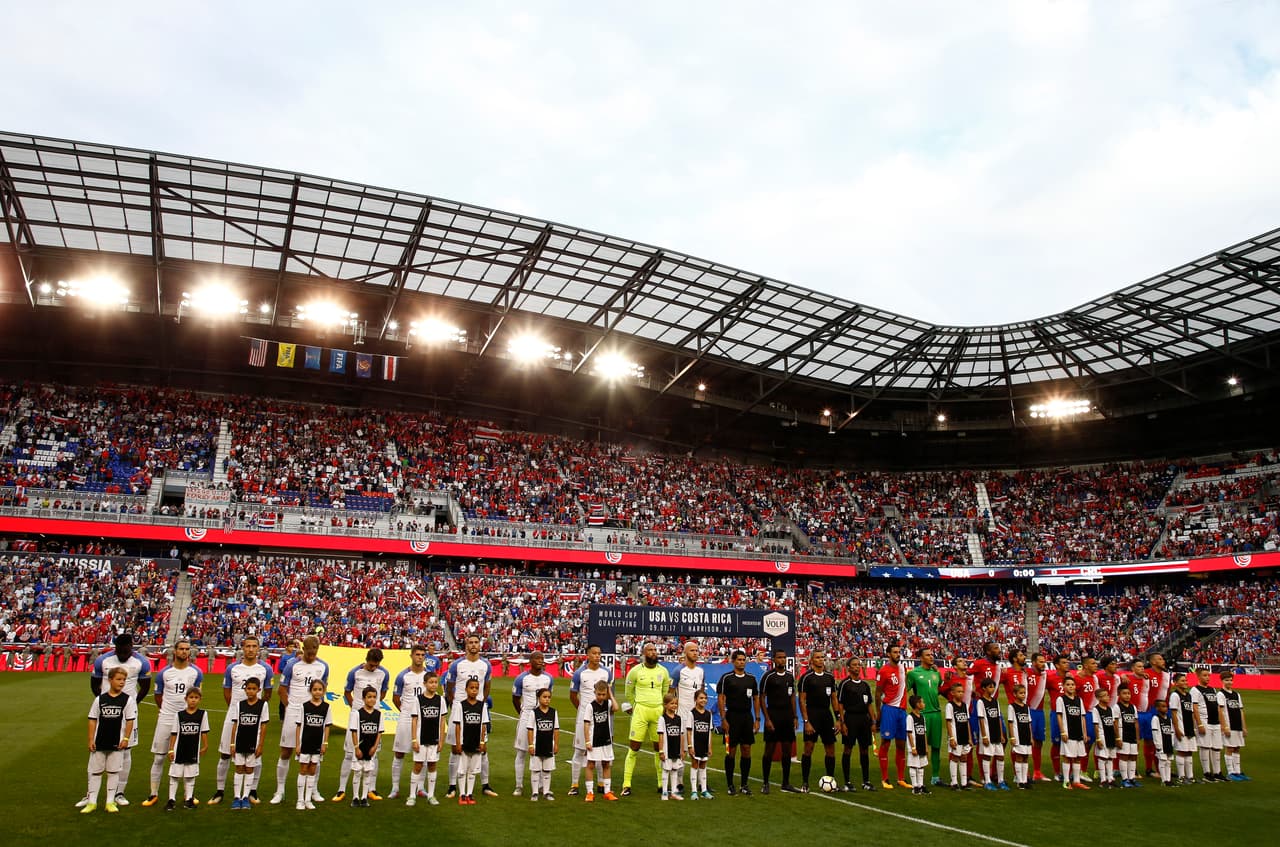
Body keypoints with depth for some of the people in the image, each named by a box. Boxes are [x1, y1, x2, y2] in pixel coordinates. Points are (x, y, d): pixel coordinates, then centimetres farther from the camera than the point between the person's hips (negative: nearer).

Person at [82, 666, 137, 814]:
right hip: (99, 742, 1)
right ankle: (91, 802, 18)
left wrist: (126, 738, -7)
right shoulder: (100, 699, 0)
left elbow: (130, 721, -2)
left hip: (117, 743, -1)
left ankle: (110, 802, 15)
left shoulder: (128, 700, -3)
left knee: (113, 772, 7)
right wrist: (91, 739, -2)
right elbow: (93, 720, 2)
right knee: (95, 771, 8)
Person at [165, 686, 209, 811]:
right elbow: (174, 734, -1)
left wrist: (205, 746, -2)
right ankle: (172, 799, 17)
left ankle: (189, 799, 21)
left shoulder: (203, 714, -3)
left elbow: (204, 732, 1)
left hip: (193, 750, 0)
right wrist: (171, 750, -4)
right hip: (179, 750, 0)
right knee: (174, 775, 6)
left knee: (190, 776, 11)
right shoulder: (179, 715, -3)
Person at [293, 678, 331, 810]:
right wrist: (297, 744, -5)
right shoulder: (304, 706, -5)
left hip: (318, 744, 2)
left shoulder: (326, 707, -1)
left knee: (312, 771, 9)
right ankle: (300, 800, 13)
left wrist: (325, 743, -2)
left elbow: (327, 726, 3)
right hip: (305, 743, -2)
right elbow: (299, 726, -2)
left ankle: (308, 800, 17)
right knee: (303, 771, 4)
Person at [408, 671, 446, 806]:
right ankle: (412, 796, 13)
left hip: (435, 739, 2)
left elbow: (443, 721, 4)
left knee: (432, 766, 9)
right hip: (421, 739, -2)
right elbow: (414, 720, -3)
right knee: (417, 767, 2)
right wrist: (414, 740, -7)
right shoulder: (418, 699, -5)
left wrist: (441, 740, 1)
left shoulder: (440, 700, 1)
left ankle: (431, 795, 18)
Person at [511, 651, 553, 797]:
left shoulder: (548, 678, 3)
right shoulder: (522, 678, -7)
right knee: (521, 752, 2)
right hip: (526, 716, -2)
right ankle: (519, 786, 11)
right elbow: (515, 699, 5)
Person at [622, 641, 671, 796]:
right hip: (640, 710, -3)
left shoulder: (663, 671, 6)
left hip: (658, 711, 3)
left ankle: (661, 783, 19)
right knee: (634, 747, -5)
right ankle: (627, 784, 1)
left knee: (659, 747, 8)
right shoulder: (636, 671, -3)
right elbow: (628, 693, 8)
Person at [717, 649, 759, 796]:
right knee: (731, 751, 0)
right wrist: (723, 719, -11)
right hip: (732, 716, -4)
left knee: (746, 750, 5)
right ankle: (730, 785, 10)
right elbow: (721, 699, -5)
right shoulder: (726, 678, -4)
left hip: (747, 717, 4)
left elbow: (756, 699, 13)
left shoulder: (751, 678, 9)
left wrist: (757, 720, 8)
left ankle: (745, 784, 15)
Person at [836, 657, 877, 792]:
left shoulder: (865, 684, 13)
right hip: (850, 718, -6)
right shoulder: (845, 683, -4)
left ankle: (866, 782, 18)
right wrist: (842, 722, -12)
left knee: (864, 750, 9)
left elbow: (870, 704, 16)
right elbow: (840, 704, -7)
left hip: (864, 718, 6)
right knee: (847, 750, -2)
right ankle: (847, 782, 5)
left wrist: (873, 721, 8)